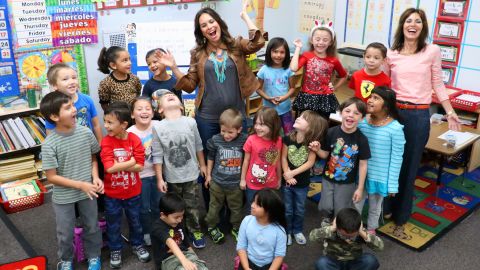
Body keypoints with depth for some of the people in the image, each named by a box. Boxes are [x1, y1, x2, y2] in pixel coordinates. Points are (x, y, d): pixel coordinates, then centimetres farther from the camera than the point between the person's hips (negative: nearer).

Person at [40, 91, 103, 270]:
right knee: (65, 233, 17)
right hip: (63, 197, -2)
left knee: (92, 227, 19)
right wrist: (81, 185, -20)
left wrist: (95, 178, -12)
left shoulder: (86, 133, -12)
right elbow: (52, 177, -16)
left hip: (87, 192, 3)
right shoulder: (49, 144, -21)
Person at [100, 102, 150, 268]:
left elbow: (140, 166, -18)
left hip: (133, 192, 1)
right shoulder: (106, 142, -17)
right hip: (112, 193, -1)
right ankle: (115, 250, 37)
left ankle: (137, 245, 42)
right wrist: (130, 162, -21)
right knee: (113, 224, 17)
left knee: (135, 221, 20)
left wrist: (119, 164, -23)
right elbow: (109, 168, -27)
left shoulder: (135, 140, -13)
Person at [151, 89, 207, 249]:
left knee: (192, 206, 13)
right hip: (171, 177, -1)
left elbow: (198, 146, 5)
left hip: (191, 174, 1)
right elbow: (157, 156, -9)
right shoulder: (158, 128, -12)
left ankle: (195, 231, 33)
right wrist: (159, 179, -7)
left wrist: (202, 165, 13)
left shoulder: (190, 122, -8)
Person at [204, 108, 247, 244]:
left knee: (236, 208, 19)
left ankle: (236, 228, 41)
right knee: (215, 206, 20)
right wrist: (208, 174, 7)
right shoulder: (215, 140, -14)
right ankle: (211, 227, 41)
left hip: (236, 183, 0)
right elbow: (210, 157, 1)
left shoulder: (244, 140, -18)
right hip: (217, 181, 1)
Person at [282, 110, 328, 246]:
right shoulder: (288, 138, -12)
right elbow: (283, 158, -8)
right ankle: (287, 232, 35)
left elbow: (310, 162, -16)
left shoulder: (312, 142, -15)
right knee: (287, 210, 15)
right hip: (287, 181, 0)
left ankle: (297, 231, 40)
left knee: (299, 210, 18)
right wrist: (287, 175, -17)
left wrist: (293, 173, -20)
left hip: (302, 183, 0)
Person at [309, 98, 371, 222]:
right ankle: (326, 223, 43)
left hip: (347, 183, -1)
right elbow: (325, 154, -2)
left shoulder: (362, 139, -17)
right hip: (328, 179, 1)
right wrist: (317, 150, -25)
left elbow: (363, 165, -9)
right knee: (325, 208, 9)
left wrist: (360, 188, -6)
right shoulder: (331, 132, -14)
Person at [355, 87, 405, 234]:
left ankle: (371, 229, 46)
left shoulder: (395, 128, -19)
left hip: (380, 176, -2)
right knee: (356, 203, 19)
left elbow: (396, 158, -13)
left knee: (375, 206, 21)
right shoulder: (362, 121, -9)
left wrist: (392, 183, -9)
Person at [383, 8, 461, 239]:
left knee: (409, 167, 8)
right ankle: (386, 207, 30)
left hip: (419, 116, -1)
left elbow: (437, 84, 6)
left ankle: (400, 219, 22)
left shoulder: (432, 51, -1)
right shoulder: (391, 54, 2)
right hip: (393, 112, 1)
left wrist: (450, 112, 7)